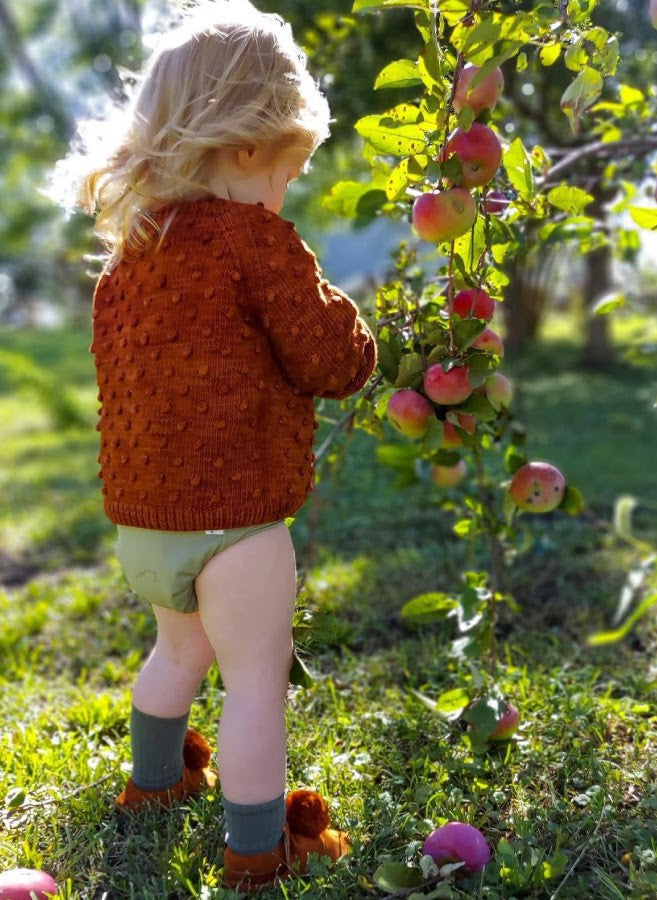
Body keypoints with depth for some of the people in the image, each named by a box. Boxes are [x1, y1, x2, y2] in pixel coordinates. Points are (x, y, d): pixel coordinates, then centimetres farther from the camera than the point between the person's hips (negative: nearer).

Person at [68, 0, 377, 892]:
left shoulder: (132, 247, 8)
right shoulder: (258, 241, -16)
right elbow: (332, 360, -14)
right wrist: (356, 335, 9)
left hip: (140, 510, 9)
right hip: (229, 508, -8)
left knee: (180, 645, 29)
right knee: (256, 677, 5)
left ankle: (156, 777, 49)